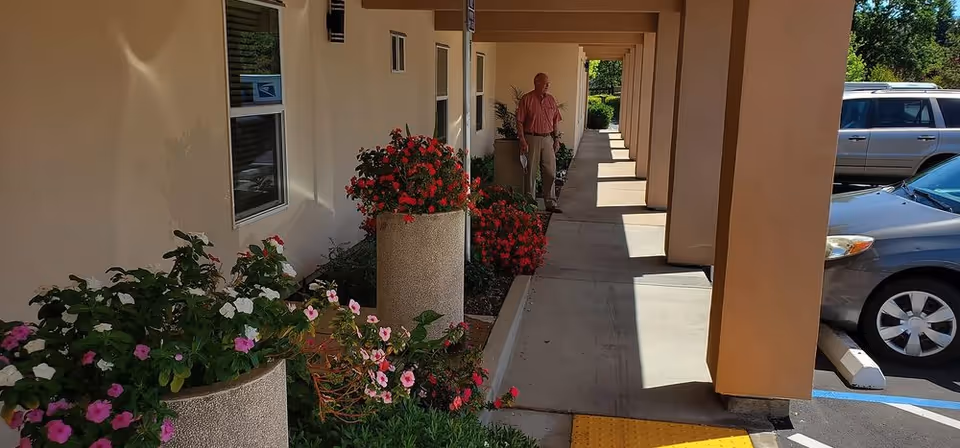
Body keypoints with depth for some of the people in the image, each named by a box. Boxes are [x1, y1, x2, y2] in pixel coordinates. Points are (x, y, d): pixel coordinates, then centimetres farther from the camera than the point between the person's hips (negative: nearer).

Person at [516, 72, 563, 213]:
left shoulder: (551, 99, 9)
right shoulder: (526, 99, -6)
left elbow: (555, 121, 14)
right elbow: (519, 122, -7)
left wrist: (556, 138, 8)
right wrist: (522, 141, -13)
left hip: (548, 139, 4)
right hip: (532, 139, -4)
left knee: (551, 173, 4)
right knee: (530, 173, 4)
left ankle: (551, 204, 12)